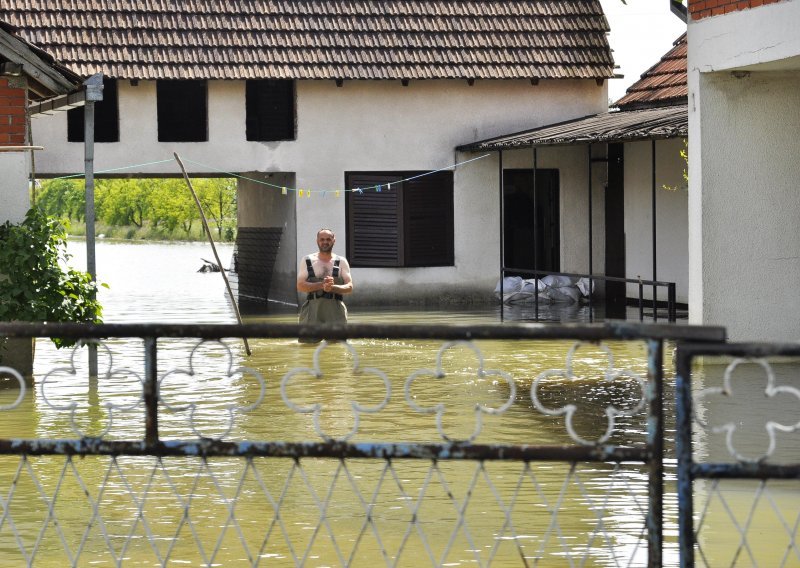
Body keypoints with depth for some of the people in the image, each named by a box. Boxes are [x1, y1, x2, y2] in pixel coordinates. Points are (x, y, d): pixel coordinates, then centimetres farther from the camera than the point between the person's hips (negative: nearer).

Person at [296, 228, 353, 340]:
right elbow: (300, 286, -3)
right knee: (308, 342, -4)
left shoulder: (341, 262, 9)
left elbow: (349, 287, 2)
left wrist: (332, 287, -19)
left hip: (336, 310, 0)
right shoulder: (307, 261, 7)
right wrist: (321, 285, -18)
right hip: (313, 309, 0)